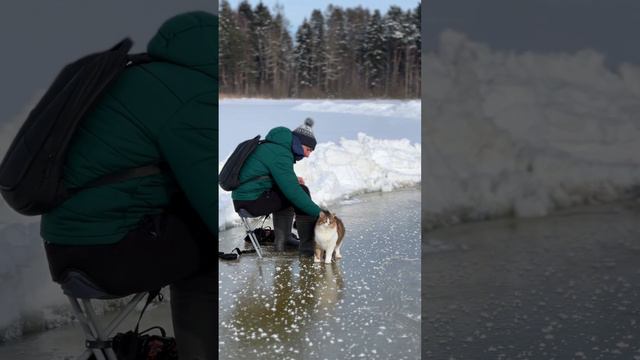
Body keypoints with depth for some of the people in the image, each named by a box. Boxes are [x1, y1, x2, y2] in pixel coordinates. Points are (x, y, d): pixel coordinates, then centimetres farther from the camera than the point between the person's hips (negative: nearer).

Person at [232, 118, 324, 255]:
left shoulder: (272, 146, 15)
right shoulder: (280, 154, -16)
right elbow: (293, 191, -22)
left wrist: (293, 179, 8)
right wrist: (318, 213, -18)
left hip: (242, 198, 10)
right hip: (252, 201, -10)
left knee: (287, 193, 26)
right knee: (301, 191, -9)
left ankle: (281, 240, 27)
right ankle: (308, 245, -6)